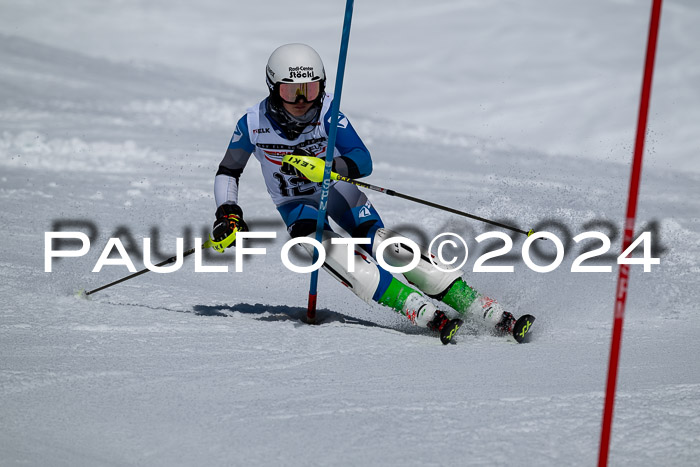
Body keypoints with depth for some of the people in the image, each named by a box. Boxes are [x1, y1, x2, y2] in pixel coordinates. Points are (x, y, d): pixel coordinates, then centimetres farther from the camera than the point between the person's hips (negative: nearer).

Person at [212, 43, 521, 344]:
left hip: (338, 191, 0)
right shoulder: (252, 124, -14)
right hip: (296, 205, 0)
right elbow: (228, 172, 3)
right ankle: (424, 314, -39)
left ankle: (489, 313, -25)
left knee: (381, 245, -23)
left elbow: (363, 162, -29)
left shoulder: (326, 113, -20)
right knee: (330, 251, -31)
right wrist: (227, 212, -13)